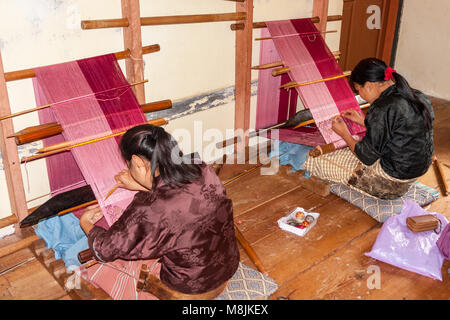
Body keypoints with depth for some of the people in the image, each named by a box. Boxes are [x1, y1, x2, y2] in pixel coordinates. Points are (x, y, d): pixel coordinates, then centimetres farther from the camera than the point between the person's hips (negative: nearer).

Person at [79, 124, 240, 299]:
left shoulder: (148, 210, -31)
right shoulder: (204, 172, -15)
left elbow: (105, 249, -13)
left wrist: (85, 222, 7)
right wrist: (141, 186, 12)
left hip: (188, 292, -6)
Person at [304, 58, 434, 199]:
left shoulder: (383, 109, -26)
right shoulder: (419, 97, 2)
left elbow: (367, 157, -18)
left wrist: (344, 134, -2)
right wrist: (363, 121, 19)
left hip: (390, 181, -9)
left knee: (314, 159, -2)